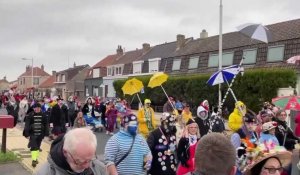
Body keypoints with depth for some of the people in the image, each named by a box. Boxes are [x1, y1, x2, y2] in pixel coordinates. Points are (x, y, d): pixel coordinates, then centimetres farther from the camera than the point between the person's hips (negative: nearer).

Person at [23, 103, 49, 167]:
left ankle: (35, 158, 31)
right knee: (33, 147, -8)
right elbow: (27, 125, -9)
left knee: (38, 146, 15)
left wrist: (46, 133, 0)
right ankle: (34, 160, -8)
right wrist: (27, 134, -13)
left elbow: (46, 125, 3)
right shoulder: (30, 116, -8)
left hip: (40, 134, 3)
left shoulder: (43, 116, -1)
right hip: (32, 134, -3)